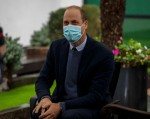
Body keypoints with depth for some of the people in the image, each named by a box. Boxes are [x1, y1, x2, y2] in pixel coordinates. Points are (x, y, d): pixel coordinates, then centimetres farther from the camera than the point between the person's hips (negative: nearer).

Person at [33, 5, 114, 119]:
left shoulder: (103, 54, -13)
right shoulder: (57, 47, 3)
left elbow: (96, 96, -17)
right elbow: (43, 80, 5)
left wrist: (61, 107, -26)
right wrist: (45, 98, -20)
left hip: (90, 107, -4)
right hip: (60, 102, 4)